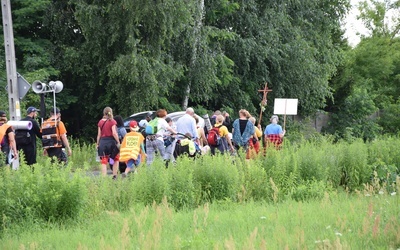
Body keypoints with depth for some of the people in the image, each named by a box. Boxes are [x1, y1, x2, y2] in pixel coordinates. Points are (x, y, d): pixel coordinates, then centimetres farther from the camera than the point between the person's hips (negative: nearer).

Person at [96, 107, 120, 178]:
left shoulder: (100, 122, 6)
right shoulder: (112, 121, -5)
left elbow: (99, 134, 6)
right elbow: (114, 133, -13)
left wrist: (97, 144, 13)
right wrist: (118, 142, -7)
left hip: (102, 142, 3)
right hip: (111, 141, -3)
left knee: (104, 162, 3)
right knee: (116, 159, 16)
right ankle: (114, 176, 7)